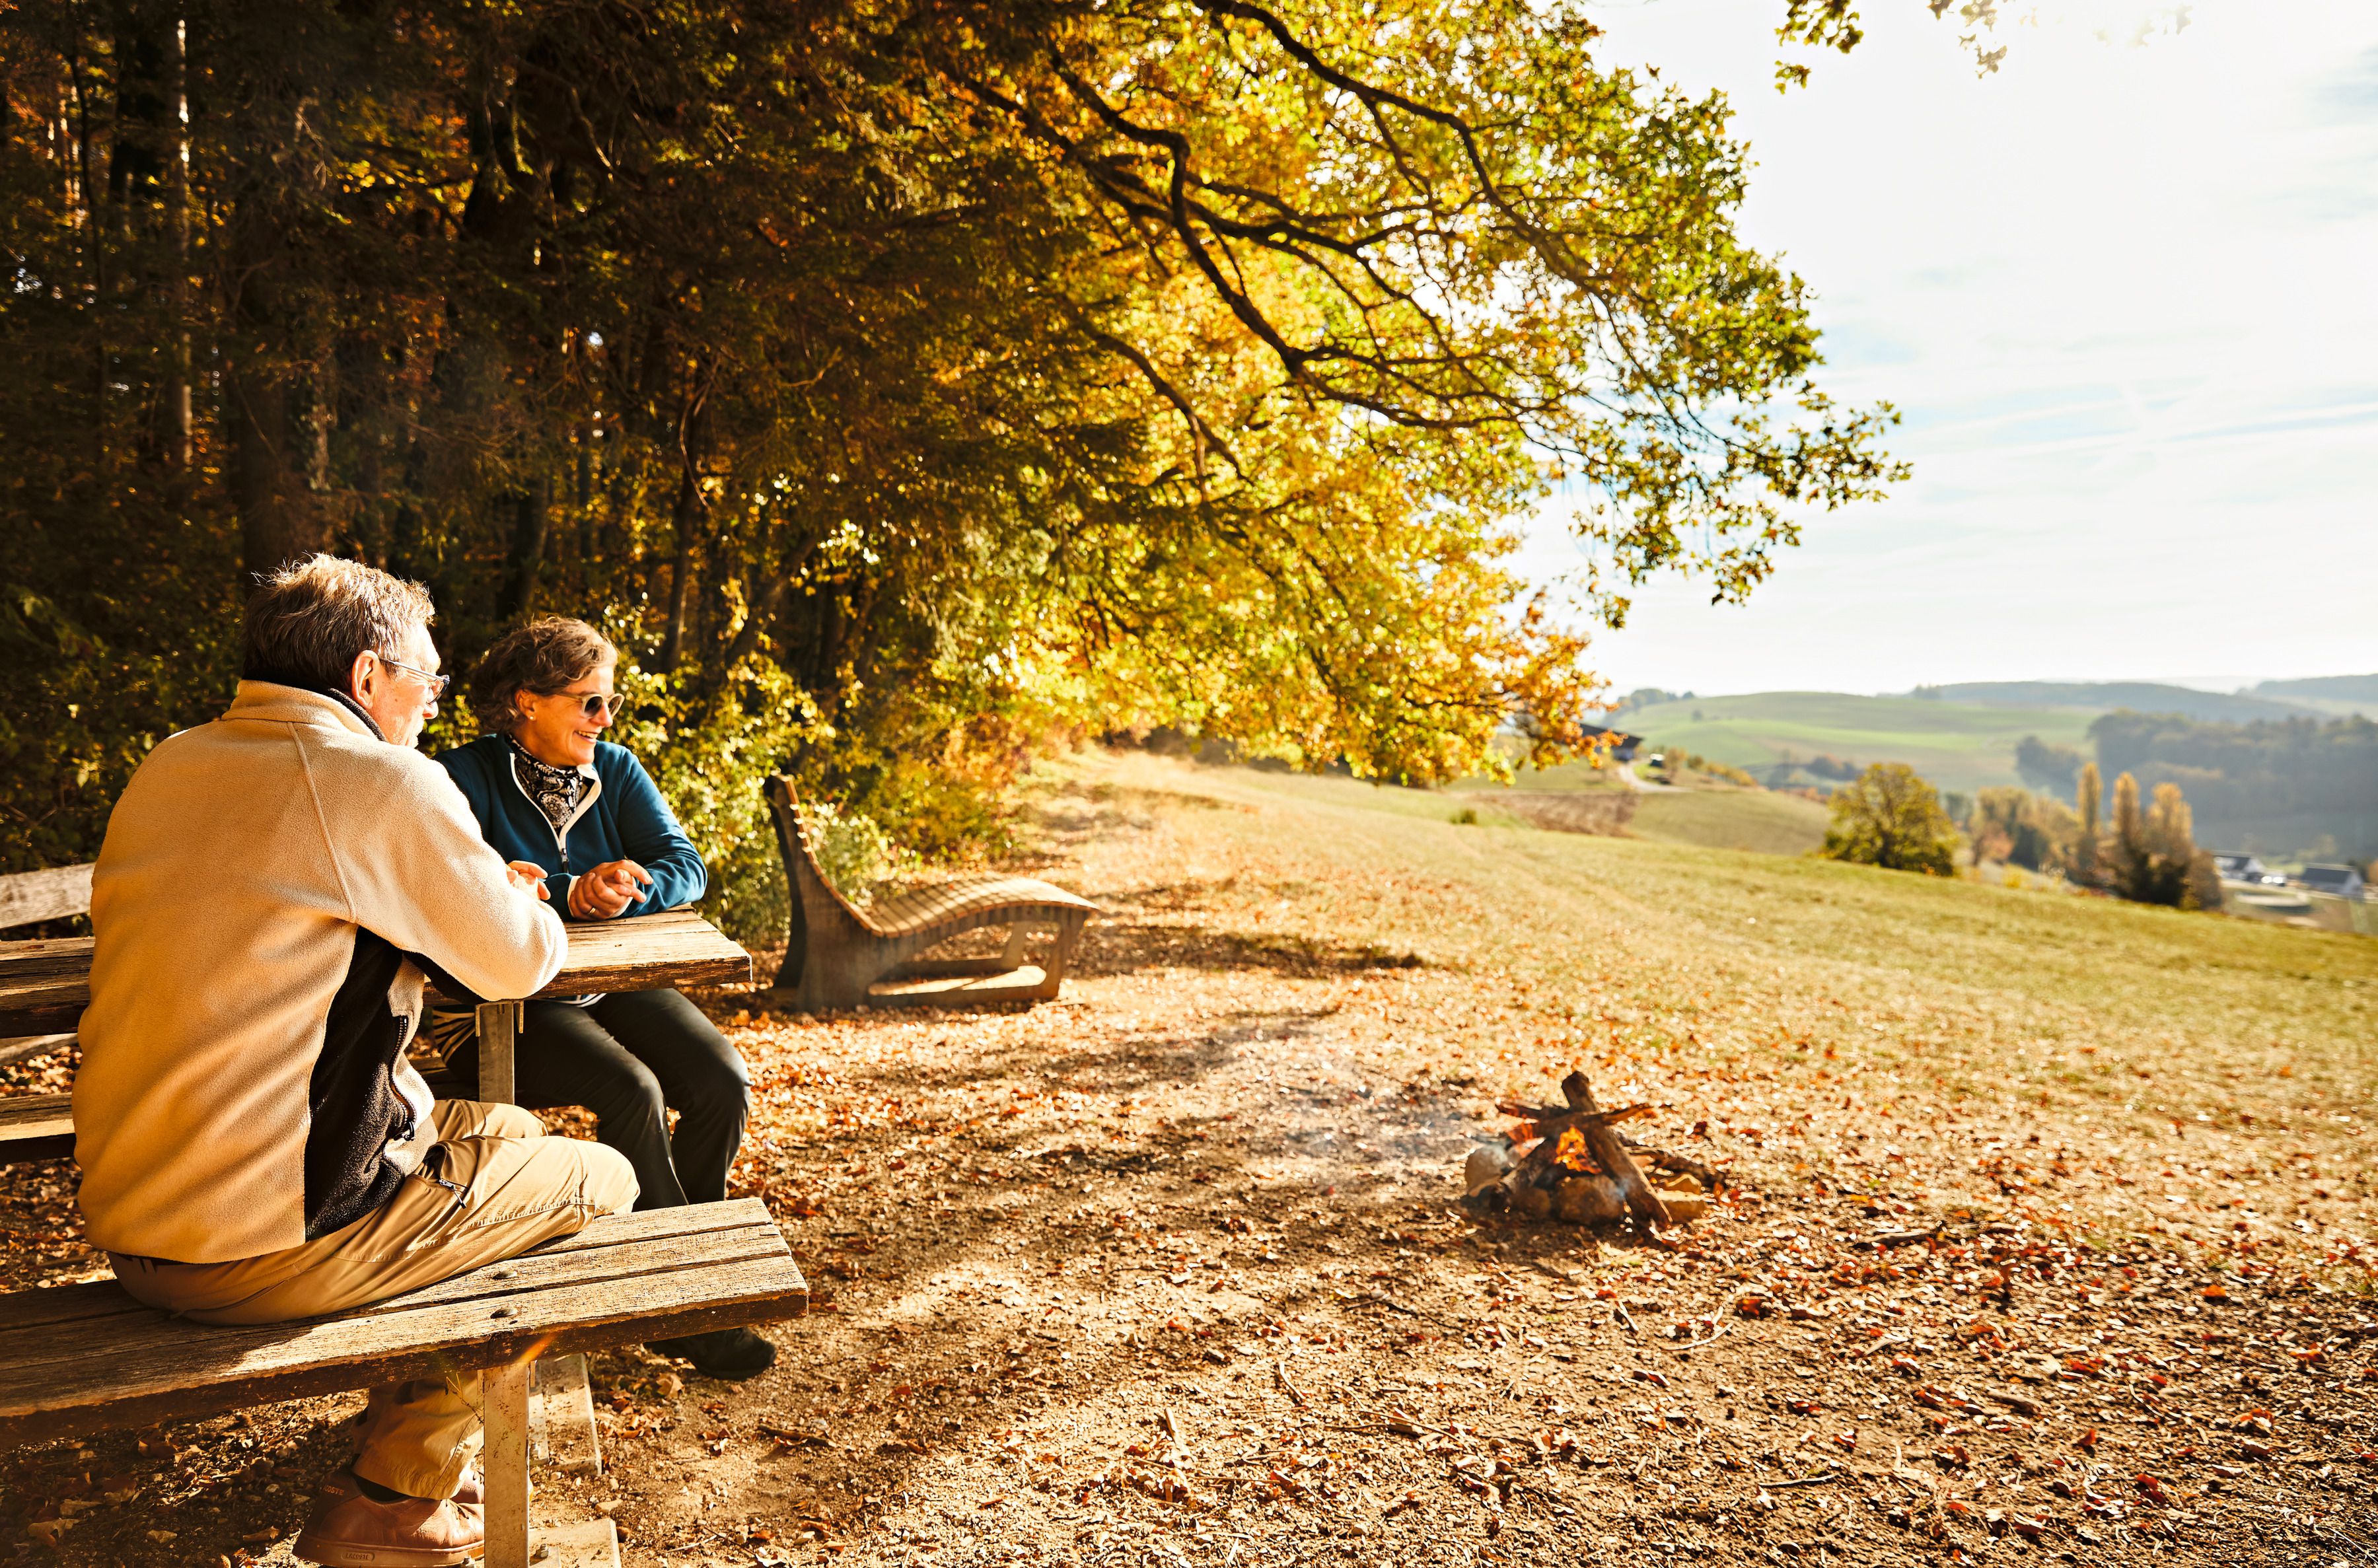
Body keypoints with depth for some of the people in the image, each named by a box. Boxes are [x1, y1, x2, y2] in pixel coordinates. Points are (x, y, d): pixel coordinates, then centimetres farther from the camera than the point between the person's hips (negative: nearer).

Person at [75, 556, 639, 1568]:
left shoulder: (166, 771, 9)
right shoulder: (384, 783, -16)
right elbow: (517, 961, -6)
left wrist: (477, 889, 20)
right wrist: (525, 909, 17)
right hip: (267, 1249, -9)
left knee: (503, 1131, 24)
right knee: (599, 1182, 8)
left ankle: (404, 1445, 35)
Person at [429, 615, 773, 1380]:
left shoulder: (617, 771, 8)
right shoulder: (466, 776, -6)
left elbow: (685, 866, -3)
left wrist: (628, 889, -24)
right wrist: (572, 894, -29)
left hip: (612, 983, 5)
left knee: (724, 1081, -18)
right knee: (633, 1091, -30)